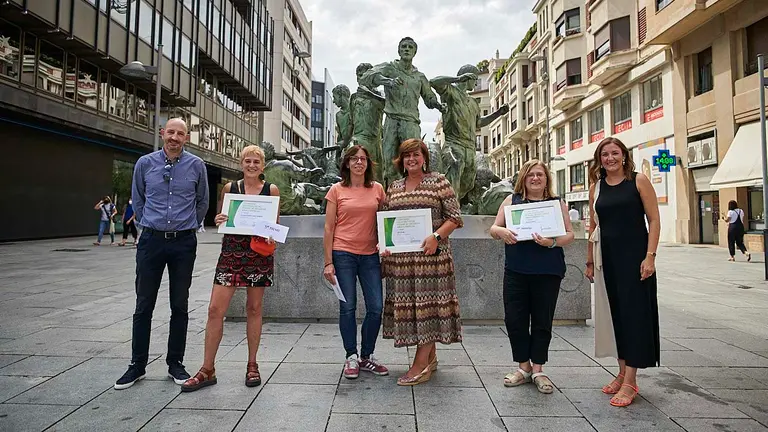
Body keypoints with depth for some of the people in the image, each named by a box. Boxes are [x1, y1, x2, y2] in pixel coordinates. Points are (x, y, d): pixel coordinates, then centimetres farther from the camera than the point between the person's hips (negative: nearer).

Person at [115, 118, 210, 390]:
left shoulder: (196, 166, 1)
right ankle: (137, 365, 19)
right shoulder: (145, 163, 3)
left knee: (180, 306, 7)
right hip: (151, 240, 1)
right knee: (143, 305, 6)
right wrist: (146, 225, 14)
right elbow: (137, 200, 16)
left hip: (184, 242, 0)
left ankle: (175, 363, 19)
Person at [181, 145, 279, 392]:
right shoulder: (229, 188, 7)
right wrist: (219, 221, -8)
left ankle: (252, 366, 23)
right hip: (231, 252, 1)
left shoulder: (272, 190, 4)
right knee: (215, 309, -3)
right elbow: (220, 220, 15)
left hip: (259, 252, -1)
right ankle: (207, 370, 10)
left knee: (254, 309, 8)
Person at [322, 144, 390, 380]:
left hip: (370, 255, 3)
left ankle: (366, 357, 21)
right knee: (347, 307, 4)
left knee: (376, 308, 3)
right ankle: (351, 358, 20)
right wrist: (328, 262, -5)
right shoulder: (337, 190, 1)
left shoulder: (377, 189, 7)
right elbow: (329, 228, 0)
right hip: (343, 254, -2)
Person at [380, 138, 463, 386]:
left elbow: (455, 217, -3)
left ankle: (420, 365, 0)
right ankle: (430, 358, 22)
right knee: (406, 302, 7)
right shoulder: (394, 187, 15)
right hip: (400, 256, 5)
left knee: (428, 301, -5)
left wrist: (436, 236, -18)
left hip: (430, 253, -5)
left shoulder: (439, 182, 2)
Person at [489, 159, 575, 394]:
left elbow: (569, 234, 3)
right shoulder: (511, 200, 8)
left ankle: (537, 369, 22)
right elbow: (493, 228, 8)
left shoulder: (557, 203, 7)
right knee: (514, 319, 3)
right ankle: (524, 367, 21)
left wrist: (553, 242, -17)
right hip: (516, 270, 1)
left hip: (548, 272, 0)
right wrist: (501, 231, -16)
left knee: (542, 321, 7)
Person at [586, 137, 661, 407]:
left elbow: (654, 220, -5)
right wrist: (590, 261, 11)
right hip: (607, 258, 4)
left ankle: (630, 381, 6)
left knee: (634, 312, -1)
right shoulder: (596, 187, 9)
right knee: (615, 313, 10)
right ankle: (622, 373, 23)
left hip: (634, 255, -4)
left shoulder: (638, 180, -2)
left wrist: (650, 256, -13)